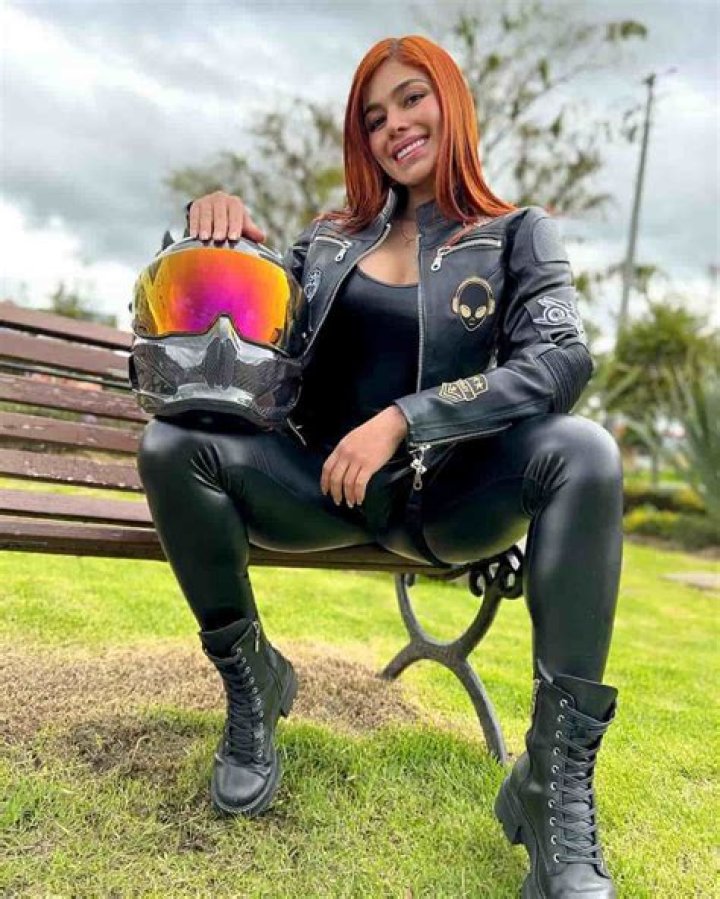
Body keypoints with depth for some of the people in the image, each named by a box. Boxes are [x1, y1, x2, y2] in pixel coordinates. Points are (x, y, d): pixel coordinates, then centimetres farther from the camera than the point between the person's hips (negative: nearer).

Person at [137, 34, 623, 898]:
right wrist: (216, 225, -1)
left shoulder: (517, 234, 8)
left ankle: (555, 788, -24)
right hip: (326, 486, 3)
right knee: (172, 446, -21)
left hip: (447, 496, -2)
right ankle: (251, 678, 0)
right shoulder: (331, 236, 16)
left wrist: (402, 420, -21)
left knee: (582, 451, -30)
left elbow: (560, 360, -11)